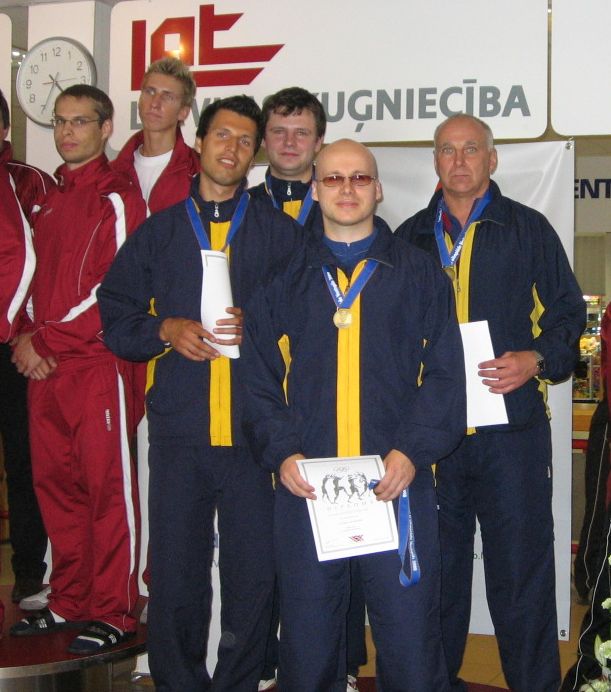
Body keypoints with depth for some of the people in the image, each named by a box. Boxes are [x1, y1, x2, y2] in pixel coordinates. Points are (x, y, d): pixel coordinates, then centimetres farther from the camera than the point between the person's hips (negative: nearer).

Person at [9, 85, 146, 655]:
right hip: (42, 367, 7)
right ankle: (69, 602, 23)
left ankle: (114, 613, 7)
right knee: (54, 481, 11)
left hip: (97, 362, -7)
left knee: (107, 484, -2)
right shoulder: (48, 201, 18)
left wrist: (44, 340, -11)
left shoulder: (117, 199, -5)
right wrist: (25, 337, 2)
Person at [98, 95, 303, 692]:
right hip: (179, 433, 1)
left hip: (254, 434, -1)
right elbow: (116, 318, 13)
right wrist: (166, 330, -5)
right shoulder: (157, 233, 15)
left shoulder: (280, 233, 10)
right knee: (174, 570, 4)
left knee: (253, 572, 2)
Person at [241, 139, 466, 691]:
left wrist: (413, 451, -11)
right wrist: (282, 452, -5)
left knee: (410, 631, 1)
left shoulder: (419, 274, 9)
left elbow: (445, 373, 3)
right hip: (305, 485, 2)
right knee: (308, 634, 9)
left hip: (398, 483, -1)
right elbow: (257, 378, 10)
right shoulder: (285, 279, 13)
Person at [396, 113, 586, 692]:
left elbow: (567, 312, 5)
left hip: (511, 426, -2)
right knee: (436, 571, 12)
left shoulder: (529, 229, 6)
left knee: (520, 570, 0)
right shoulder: (411, 237, 13)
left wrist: (537, 359, -12)